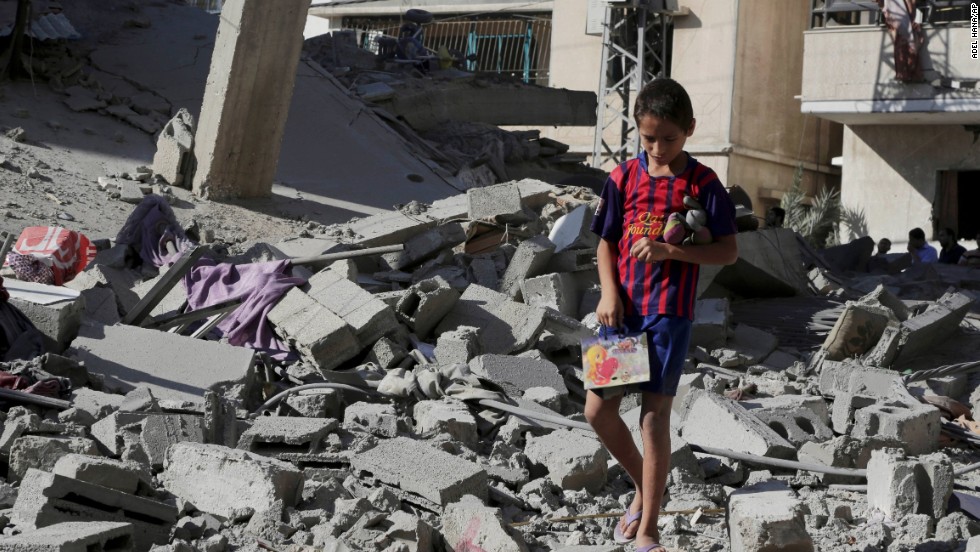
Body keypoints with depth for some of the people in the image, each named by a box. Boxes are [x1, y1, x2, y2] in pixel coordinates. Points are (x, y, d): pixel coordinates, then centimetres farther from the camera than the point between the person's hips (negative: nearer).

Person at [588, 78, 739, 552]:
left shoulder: (702, 183, -4)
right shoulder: (624, 177, 5)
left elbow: (728, 251, -6)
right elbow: (606, 242, 10)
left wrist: (669, 250, -18)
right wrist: (609, 292, -6)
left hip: (670, 312, -4)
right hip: (623, 308, 4)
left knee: (654, 414, -3)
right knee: (598, 409, 4)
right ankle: (644, 487, 29)